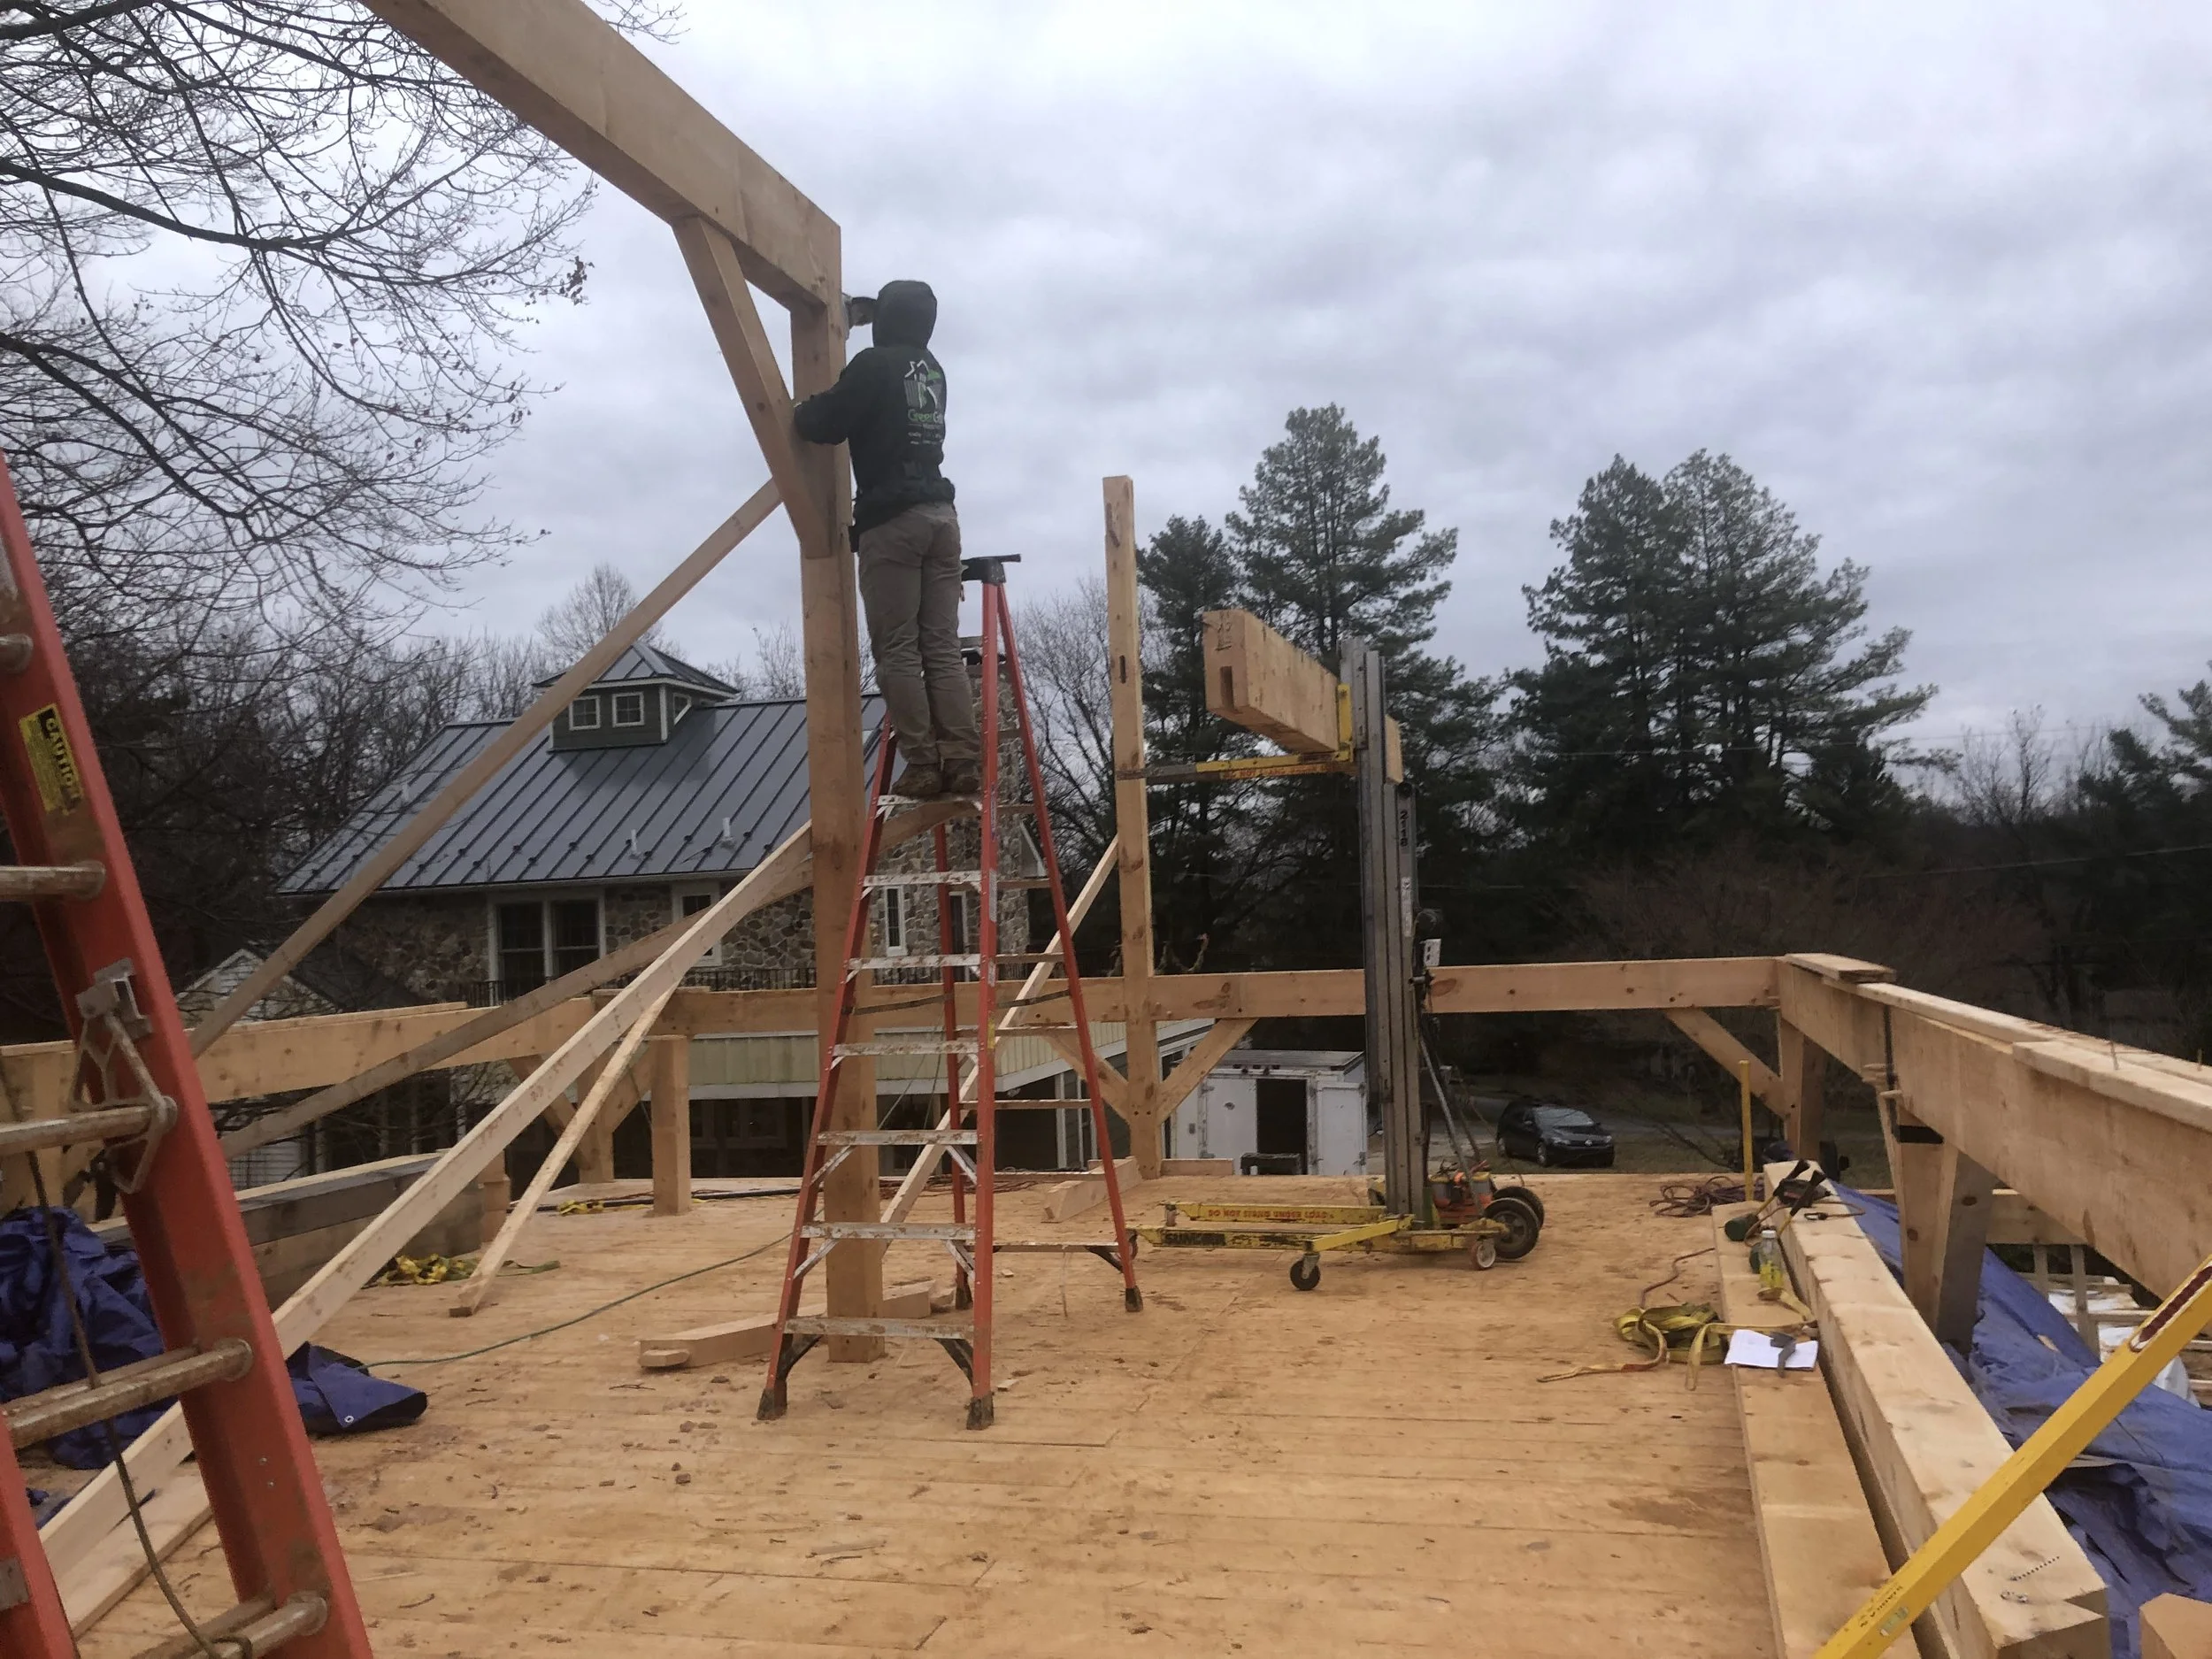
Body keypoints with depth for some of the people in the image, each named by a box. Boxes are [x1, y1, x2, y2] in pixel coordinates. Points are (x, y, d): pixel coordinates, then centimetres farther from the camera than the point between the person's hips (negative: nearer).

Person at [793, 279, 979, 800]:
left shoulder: (875, 365, -5)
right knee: (943, 646, 4)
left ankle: (923, 765, -8)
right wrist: (836, 398, 30)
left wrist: (802, 410, 16)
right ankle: (961, 761, -3)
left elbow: (825, 425, -5)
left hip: (892, 519, -7)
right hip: (940, 513, 7)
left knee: (896, 650, -4)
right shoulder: (932, 369, 19)